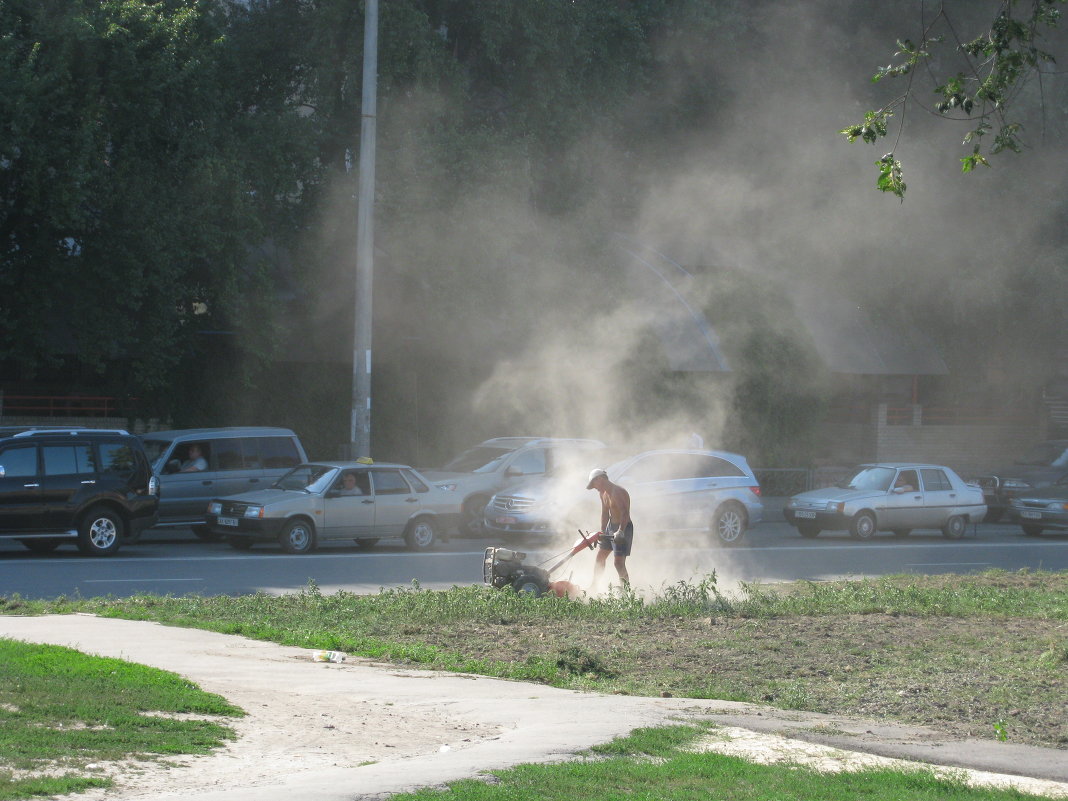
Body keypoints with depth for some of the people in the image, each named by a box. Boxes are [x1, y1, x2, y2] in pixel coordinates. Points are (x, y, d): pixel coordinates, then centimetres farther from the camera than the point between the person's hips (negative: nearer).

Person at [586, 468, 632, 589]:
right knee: (600, 557, 18)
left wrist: (621, 531, -44)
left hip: (624, 528, -10)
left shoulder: (618, 492, -23)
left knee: (618, 562, -16)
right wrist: (602, 532, 3)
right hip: (610, 526, 10)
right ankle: (594, 587, 31)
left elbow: (625, 513, -34)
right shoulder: (603, 493, 7)